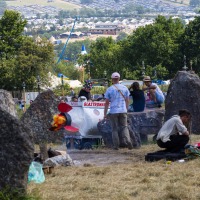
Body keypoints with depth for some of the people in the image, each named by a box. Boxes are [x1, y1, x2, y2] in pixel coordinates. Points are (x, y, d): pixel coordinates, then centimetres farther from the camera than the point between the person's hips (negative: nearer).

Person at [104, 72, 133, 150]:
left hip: (113, 111, -2)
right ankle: (127, 140, -16)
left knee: (115, 129, 7)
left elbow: (107, 103, -3)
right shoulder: (124, 88, 4)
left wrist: (105, 113, 3)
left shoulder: (109, 89, -4)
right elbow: (127, 100, 9)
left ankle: (116, 145, 6)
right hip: (123, 111, 2)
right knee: (124, 127, 7)